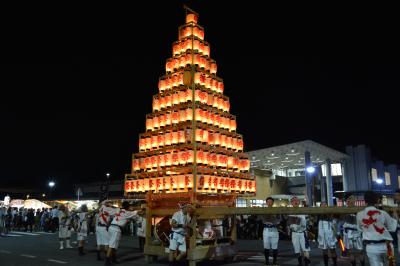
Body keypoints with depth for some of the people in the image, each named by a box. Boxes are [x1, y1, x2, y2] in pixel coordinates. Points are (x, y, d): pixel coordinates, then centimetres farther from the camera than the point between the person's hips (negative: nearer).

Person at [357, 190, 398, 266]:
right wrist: (395, 218, 22)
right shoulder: (383, 213, -9)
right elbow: (392, 228, 5)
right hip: (385, 245, 0)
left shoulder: (359, 215, -5)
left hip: (371, 247, 0)